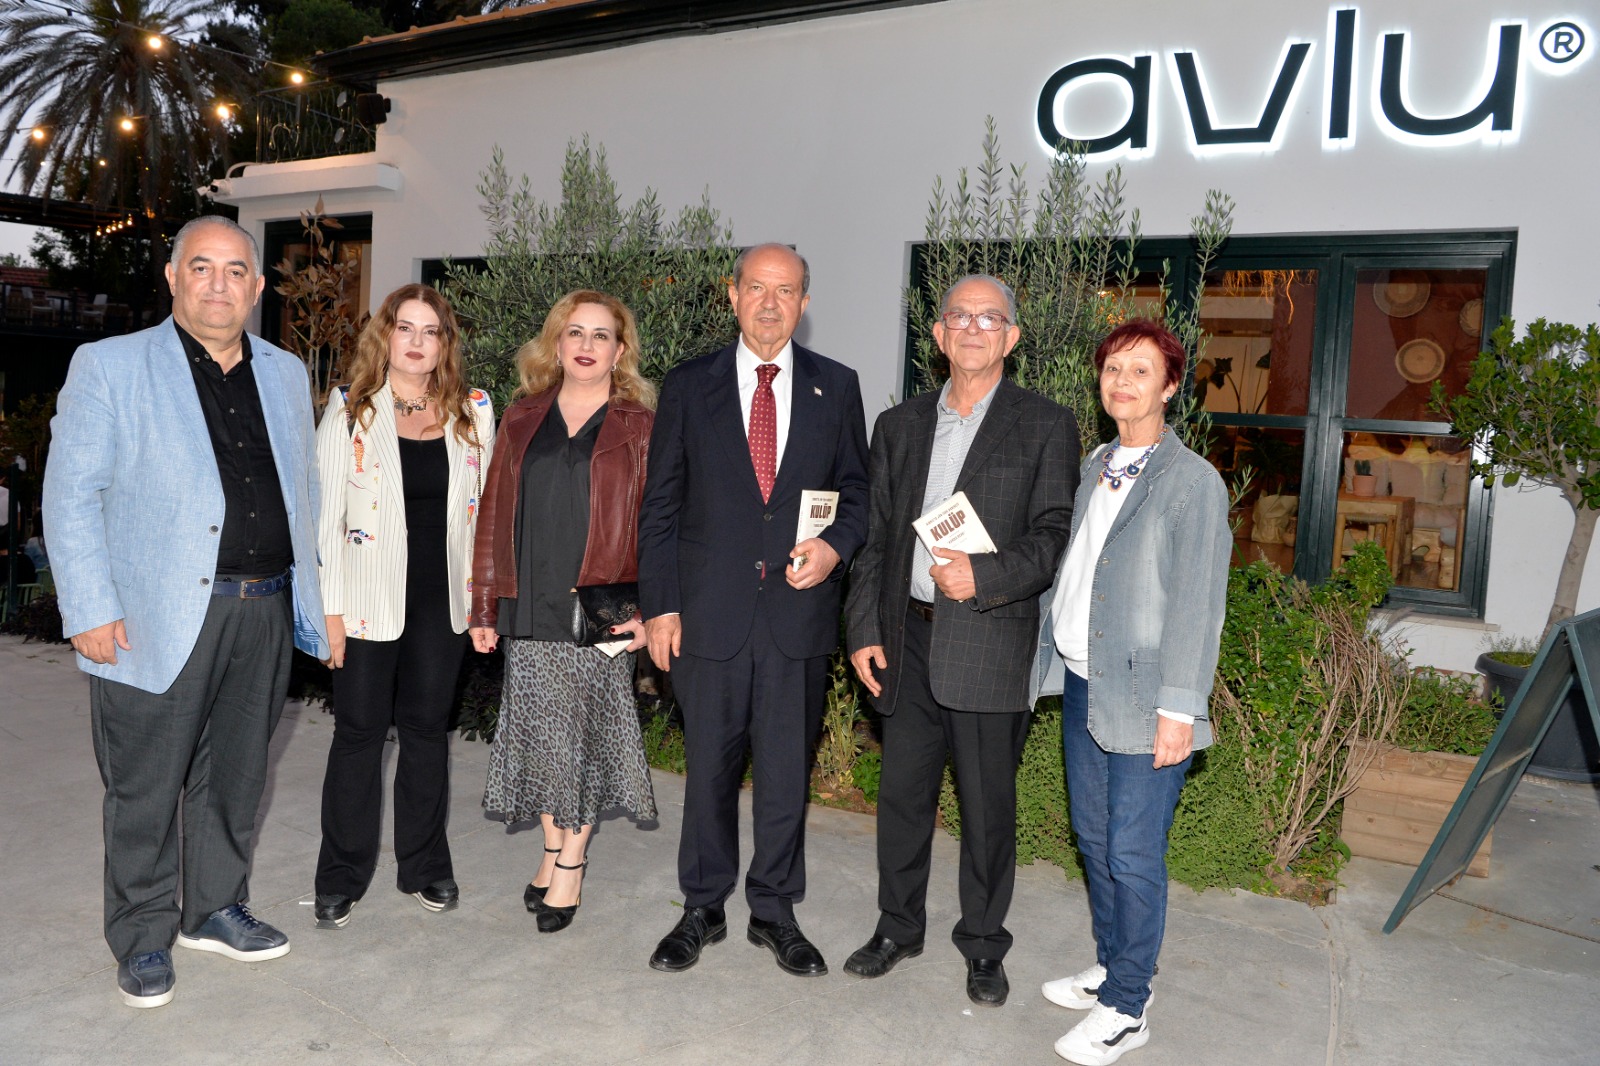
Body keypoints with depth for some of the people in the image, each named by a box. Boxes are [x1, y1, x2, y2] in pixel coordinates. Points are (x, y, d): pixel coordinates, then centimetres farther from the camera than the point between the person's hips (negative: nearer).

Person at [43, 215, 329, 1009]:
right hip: (157, 616, -4)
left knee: (235, 778, 16)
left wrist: (308, 595, 11)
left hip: (264, 615, 4)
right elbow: (70, 495, -4)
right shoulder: (109, 366, -1)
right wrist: (90, 610, -11)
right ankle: (143, 938, 25)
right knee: (144, 791, 7)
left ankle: (215, 910, 34)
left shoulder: (285, 375, 12)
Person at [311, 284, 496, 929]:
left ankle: (425, 865, 28)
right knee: (360, 732, 7)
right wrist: (330, 606, -8)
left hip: (442, 599, 2)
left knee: (427, 729, 13)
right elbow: (327, 513, -4)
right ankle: (343, 875, 23)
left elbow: (484, 508, 7)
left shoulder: (473, 413, 4)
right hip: (369, 601, -2)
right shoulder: (350, 409, -2)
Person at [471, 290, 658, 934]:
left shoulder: (640, 429, 2)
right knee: (539, 730, 8)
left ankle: (570, 866, 17)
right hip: (529, 608, 3)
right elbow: (495, 513, 10)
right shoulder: (523, 419, 11)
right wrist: (484, 604, 6)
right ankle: (554, 851, 24)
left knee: (585, 732, 3)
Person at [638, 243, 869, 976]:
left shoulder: (836, 387, 5)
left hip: (798, 610, 1)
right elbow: (660, 506, 3)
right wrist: (659, 604, -3)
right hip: (709, 612, 0)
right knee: (709, 769, 11)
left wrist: (837, 545, -10)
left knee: (787, 772, 10)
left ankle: (775, 911, 29)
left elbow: (858, 489, 11)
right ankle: (703, 909, 30)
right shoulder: (688, 387, 3)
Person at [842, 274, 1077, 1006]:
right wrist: (864, 630, 5)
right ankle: (898, 927, 33)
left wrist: (985, 576, -20)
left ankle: (983, 946, 27)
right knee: (902, 794, 14)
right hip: (907, 638, 4)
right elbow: (875, 539, 11)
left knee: (988, 804, 8)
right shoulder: (899, 426, 12)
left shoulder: (1045, 425, 0)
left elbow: (1056, 537, -5)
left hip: (990, 643, -3)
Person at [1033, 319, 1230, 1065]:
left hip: (1141, 697, -7)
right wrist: (1053, 654, 12)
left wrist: (1178, 709, -16)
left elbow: (1197, 604, -14)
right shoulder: (1096, 466, 11)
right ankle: (1108, 968, 35)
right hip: (1081, 682, 7)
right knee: (1094, 840, 18)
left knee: (1132, 855, 1)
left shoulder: (1192, 480, -11)